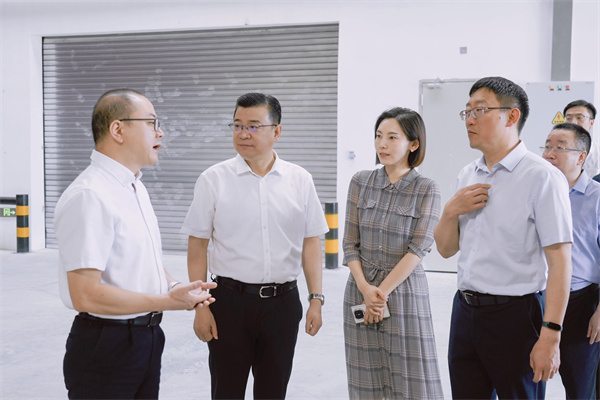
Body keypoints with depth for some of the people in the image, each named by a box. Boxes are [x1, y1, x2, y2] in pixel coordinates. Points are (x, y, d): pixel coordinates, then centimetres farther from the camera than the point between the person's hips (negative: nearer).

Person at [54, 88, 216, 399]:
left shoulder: (136, 187, 11)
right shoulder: (89, 197, -21)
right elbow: (86, 295, -26)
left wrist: (173, 286, 2)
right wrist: (169, 301, -21)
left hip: (147, 337, 9)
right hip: (105, 348, -9)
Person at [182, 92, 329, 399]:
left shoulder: (300, 180, 3)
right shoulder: (213, 180, -2)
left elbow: (311, 243, 6)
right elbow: (197, 247, -2)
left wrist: (316, 299, 1)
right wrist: (200, 307, -5)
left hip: (283, 302, 2)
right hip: (230, 301, -1)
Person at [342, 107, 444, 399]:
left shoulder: (427, 190, -4)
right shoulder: (361, 182, 4)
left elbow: (418, 249, -10)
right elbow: (350, 243, 3)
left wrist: (382, 291, -13)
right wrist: (366, 289, -10)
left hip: (404, 292, -3)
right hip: (360, 291, 3)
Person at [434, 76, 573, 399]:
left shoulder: (542, 177, -12)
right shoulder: (467, 176, 10)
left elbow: (559, 262, -17)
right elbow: (445, 249, 16)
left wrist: (550, 335, -21)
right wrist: (450, 212, -4)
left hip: (514, 313, -6)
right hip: (466, 310, 6)